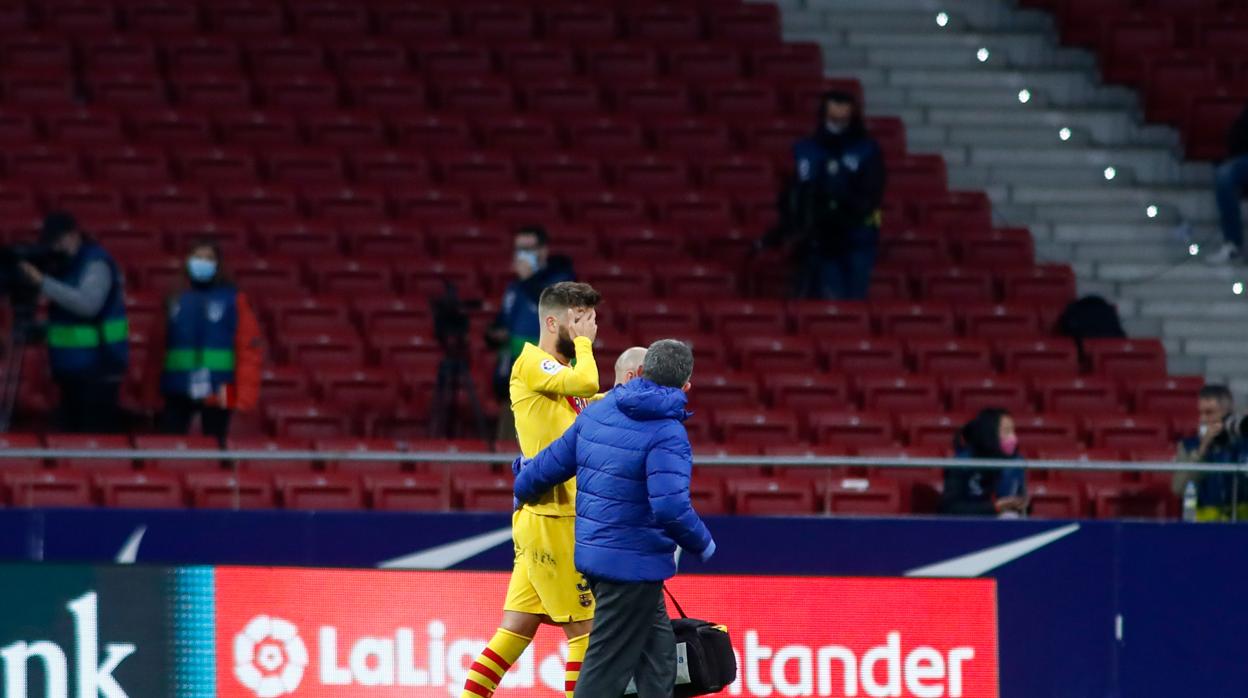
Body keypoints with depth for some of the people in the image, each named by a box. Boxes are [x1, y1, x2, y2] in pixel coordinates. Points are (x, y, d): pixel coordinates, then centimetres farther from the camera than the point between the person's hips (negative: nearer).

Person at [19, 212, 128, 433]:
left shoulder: (96, 263, -12)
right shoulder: (64, 263, 13)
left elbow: (88, 303, -26)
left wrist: (43, 282, -28)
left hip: (97, 367, -9)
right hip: (72, 366, 9)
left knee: (96, 433, -12)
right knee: (70, 430, 9)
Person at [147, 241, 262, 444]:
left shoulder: (234, 301, 1)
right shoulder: (177, 301, 10)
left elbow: (250, 349, -4)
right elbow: (158, 349, 12)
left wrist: (244, 395, -12)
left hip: (217, 394, -2)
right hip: (177, 392, 2)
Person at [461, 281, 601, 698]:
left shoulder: (561, 373, 18)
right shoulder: (532, 362, -10)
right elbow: (584, 383, -26)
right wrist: (582, 342, -10)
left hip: (561, 518, 9)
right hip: (550, 519, -9)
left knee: (517, 631, 7)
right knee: (585, 628, -5)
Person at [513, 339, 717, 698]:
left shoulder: (597, 412, 5)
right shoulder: (667, 433, -18)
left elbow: (551, 464, 14)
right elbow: (671, 507, -27)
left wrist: (524, 485, 36)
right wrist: (702, 544, -9)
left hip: (594, 554, 8)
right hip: (636, 564, -8)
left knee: (658, 650, 17)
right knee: (606, 668, -3)